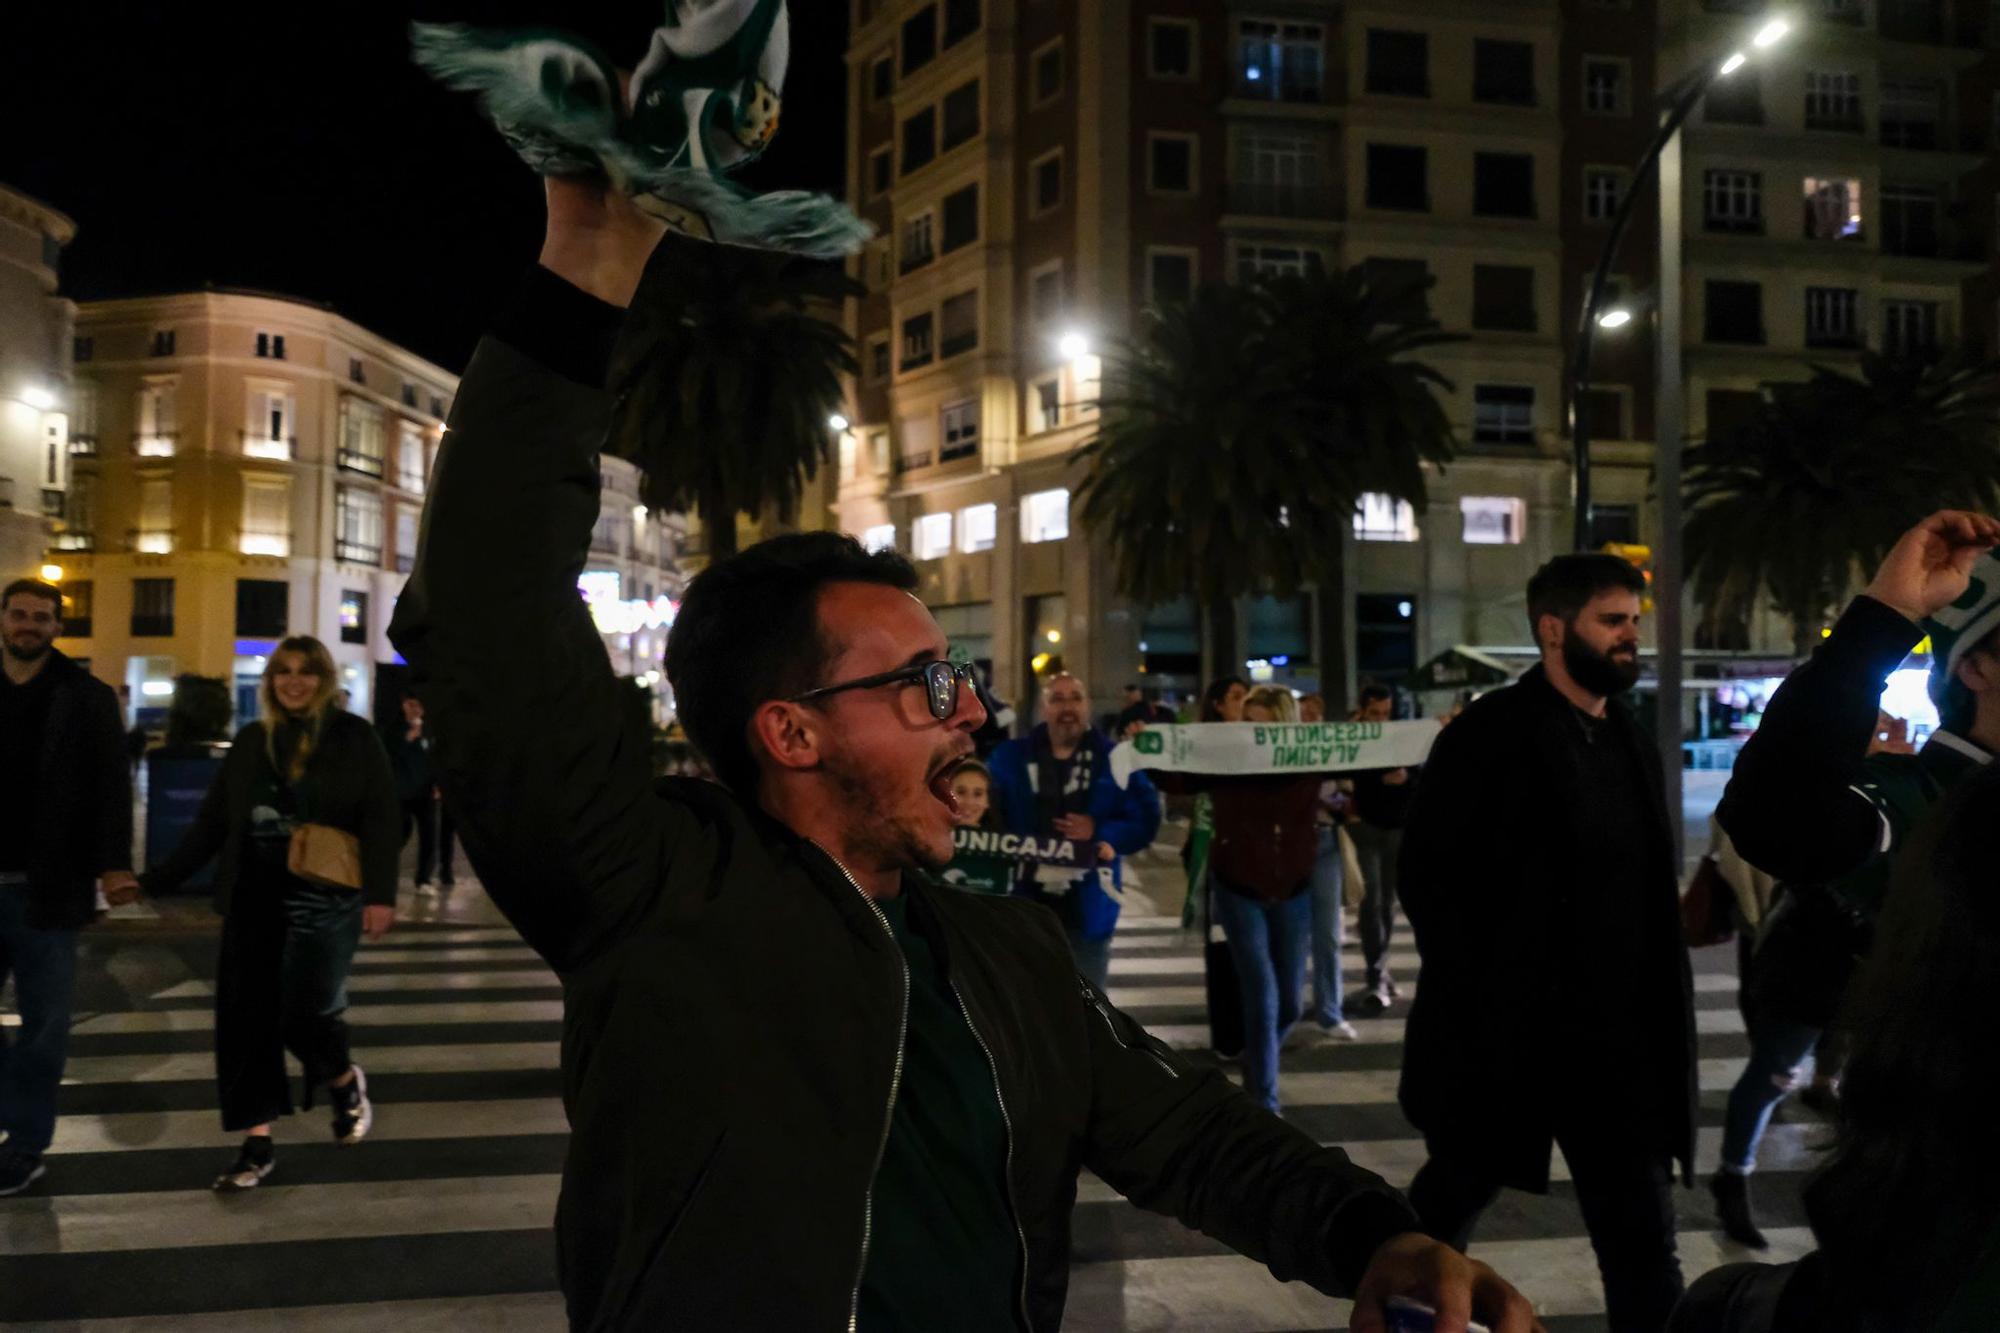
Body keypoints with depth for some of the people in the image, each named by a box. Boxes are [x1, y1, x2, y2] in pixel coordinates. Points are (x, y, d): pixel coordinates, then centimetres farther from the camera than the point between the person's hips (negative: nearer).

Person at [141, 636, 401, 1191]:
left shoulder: (353, 736, -1)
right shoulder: (251, 741, 12)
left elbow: (382, 820, -5)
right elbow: (213, 820, 15)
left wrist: (380, 894, -14)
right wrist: (159, 878, 11)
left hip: (324, 897, -4)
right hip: (255, 899, 5)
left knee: (304, 1013, -10)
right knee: (247, 1019, 3)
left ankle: (346, 1082, 23)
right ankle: (257, 1144, 13)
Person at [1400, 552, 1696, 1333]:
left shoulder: (1627, 739, 10)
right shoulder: (1492, 733, -11)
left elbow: (1637, 883, 13)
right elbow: (1426, 878, -13)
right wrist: (1477, 998, -15)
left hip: (1616, 1035, 6)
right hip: (1501, 1032, -5)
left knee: (1645, 1246, 8)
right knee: (1447, 1207, 16)